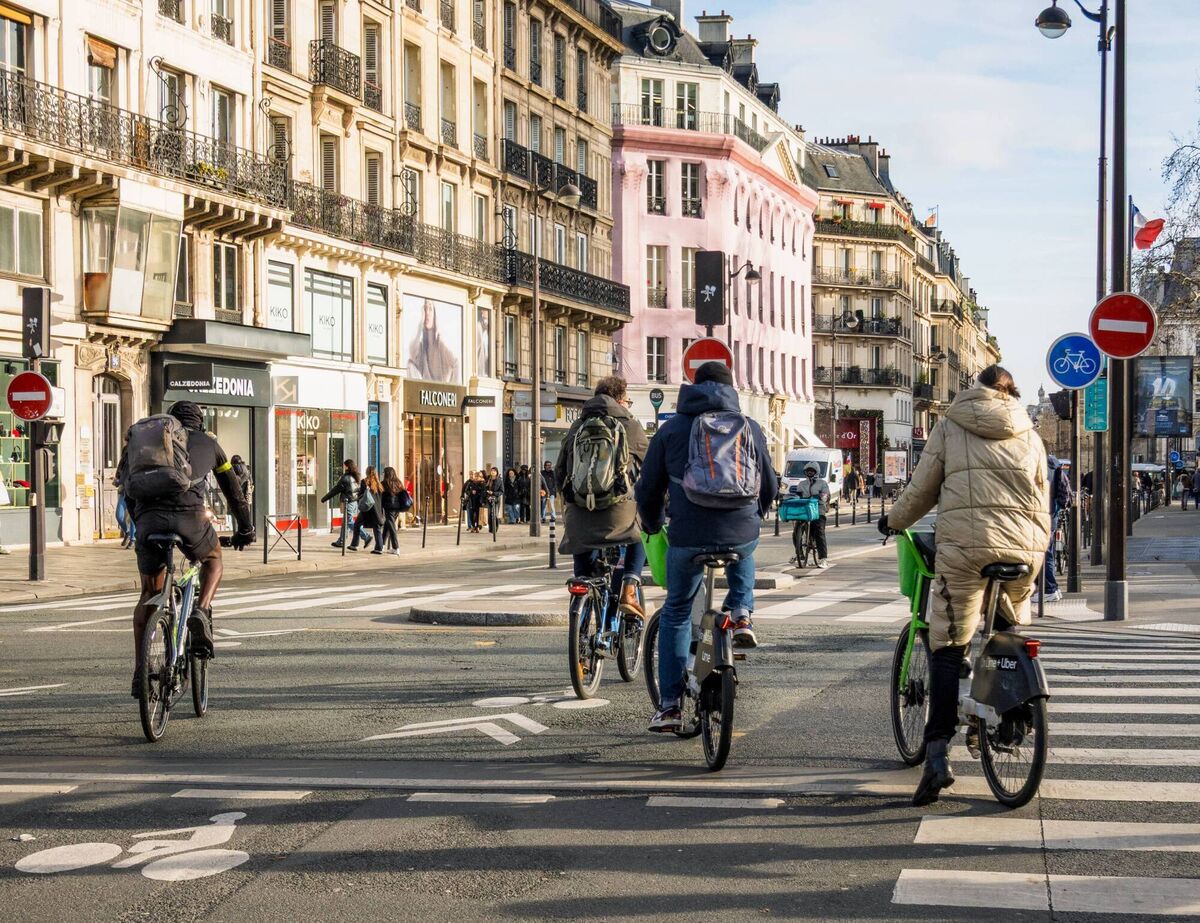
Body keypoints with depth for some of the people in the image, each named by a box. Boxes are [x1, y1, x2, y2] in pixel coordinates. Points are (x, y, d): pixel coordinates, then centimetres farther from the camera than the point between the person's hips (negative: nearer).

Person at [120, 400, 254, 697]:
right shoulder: (207, 442, 27)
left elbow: (130, 488, 32)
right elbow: (233, 489, 36)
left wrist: (138, 526, 43)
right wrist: (246, 528, 46)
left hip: (148, 518, 2)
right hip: (188, 514, -2)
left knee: (149, 594, 15)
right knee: (213, 560, 29)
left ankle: (140, 671, 9)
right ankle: (201, 613, 1)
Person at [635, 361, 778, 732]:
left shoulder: (671, 429, 7)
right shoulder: (750, 427, 9)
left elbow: (648, 490, 10)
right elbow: (770, 486, 17)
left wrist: (652, 526, 30)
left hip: (688, 538, -1)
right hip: (742, 534, 1)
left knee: (675, 615, 17)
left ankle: (669, 705, 13)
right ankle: (741, 614, 17)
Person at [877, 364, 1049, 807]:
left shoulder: (951, 426, 11)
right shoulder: (1029, 435, 19)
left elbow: (922, 488, 11)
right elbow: (1042, 499, 20)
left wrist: (893, 520, 27)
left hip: (965, 546, -3)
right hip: (1024, 549, 3)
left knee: (948, 646, -2)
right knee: (1010, 634, 27)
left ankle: (938, 754, -13)